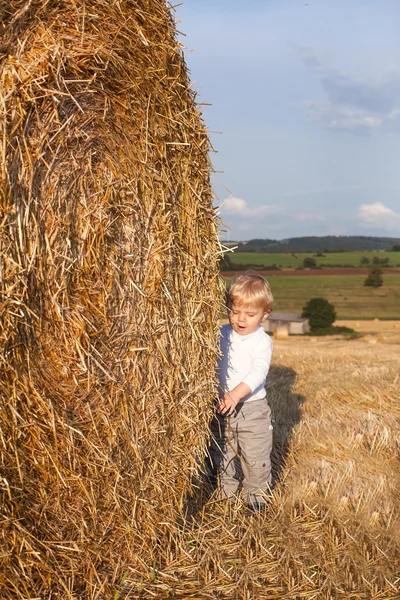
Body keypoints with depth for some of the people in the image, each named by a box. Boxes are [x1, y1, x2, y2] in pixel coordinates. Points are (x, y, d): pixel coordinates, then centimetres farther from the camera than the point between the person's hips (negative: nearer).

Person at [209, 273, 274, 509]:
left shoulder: (262, 341, -14)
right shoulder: (223, 335, 1)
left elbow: (258, 372, -28)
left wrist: (236, 393, -41)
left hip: (252, 409, -5)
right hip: (222, 408, 5)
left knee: (255, 457, 4)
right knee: (222, 454, 17)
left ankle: (258, 496, 25)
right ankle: (227, 492, 37)